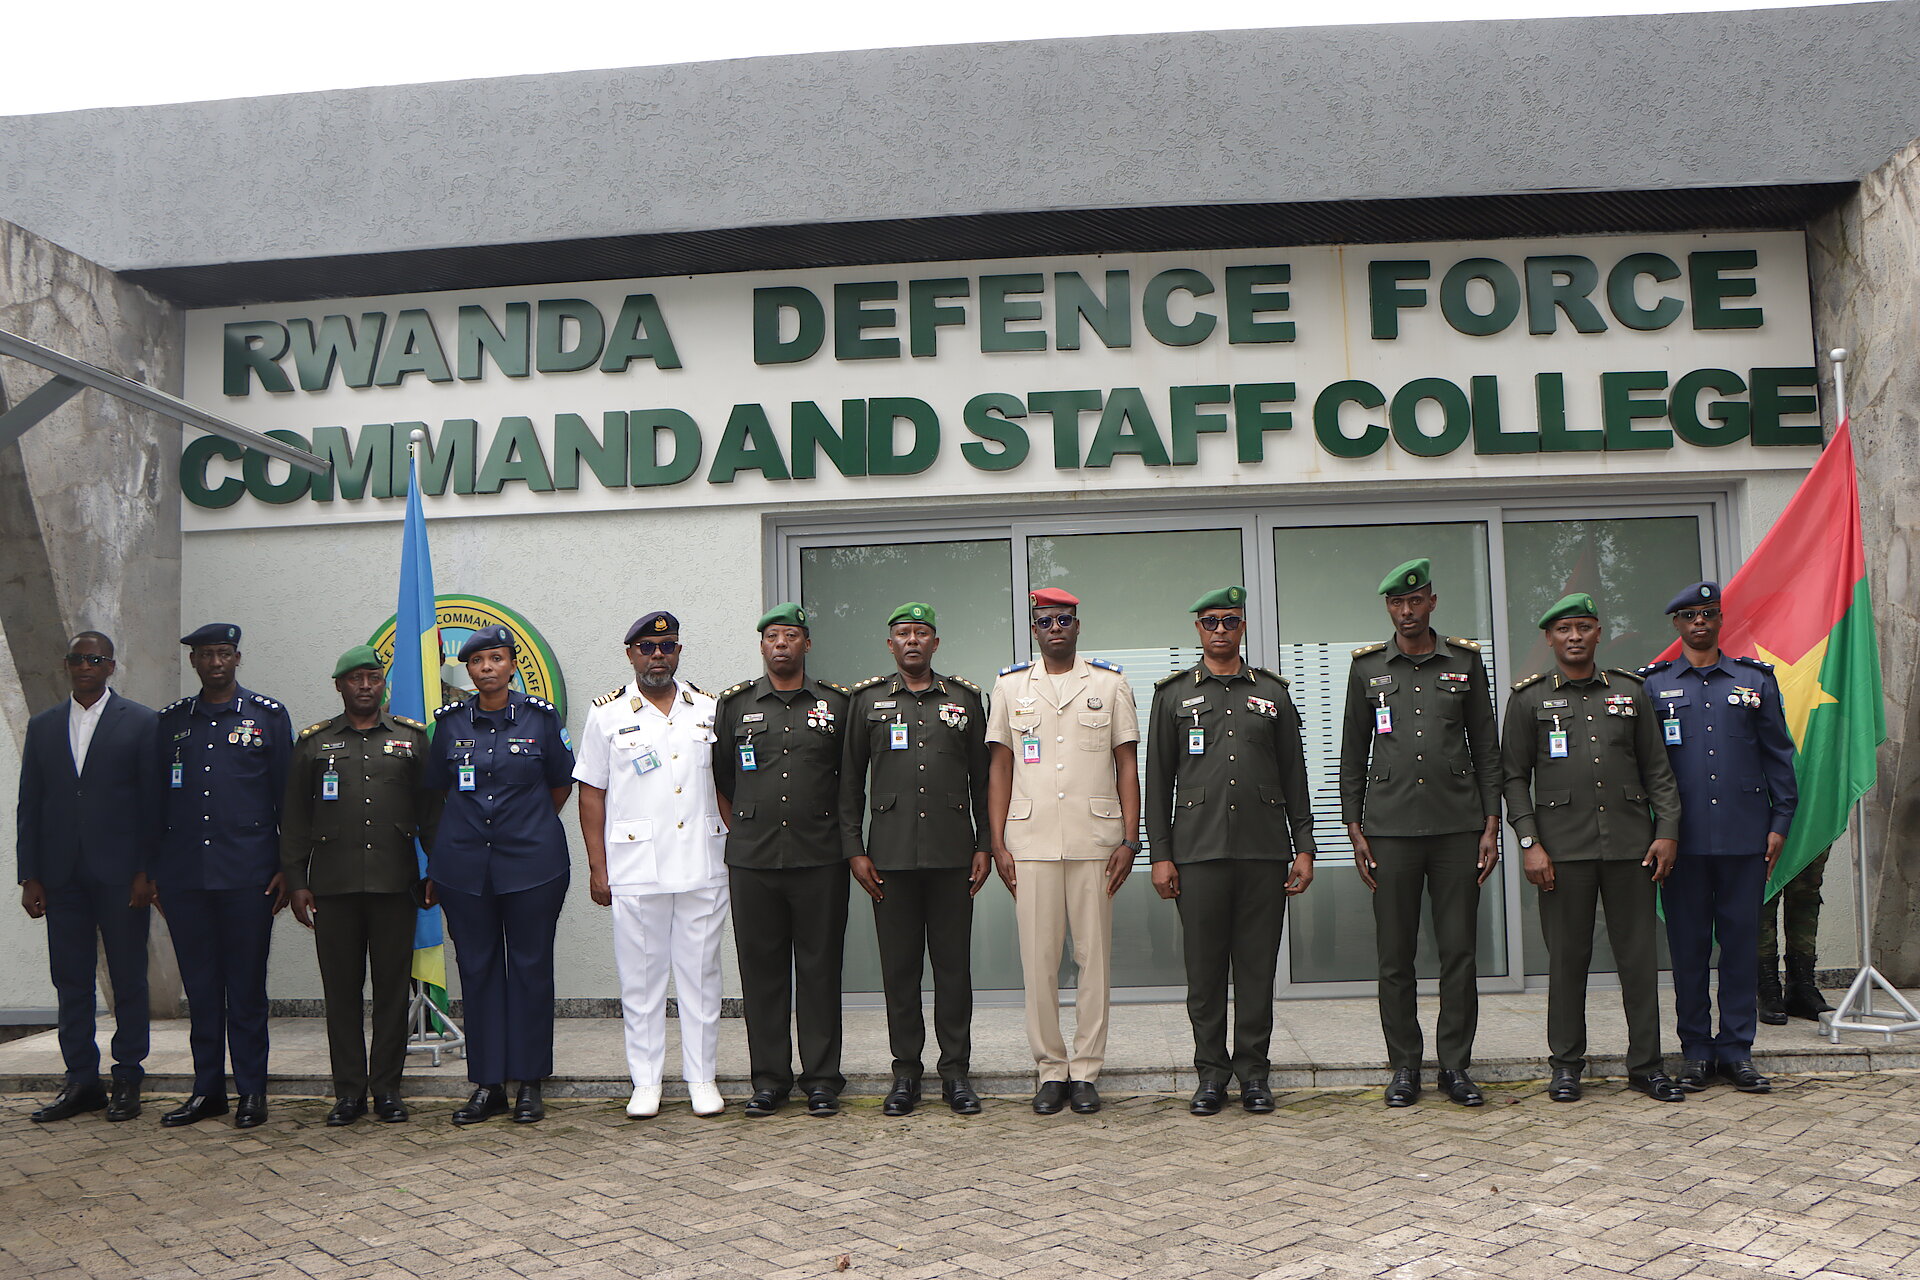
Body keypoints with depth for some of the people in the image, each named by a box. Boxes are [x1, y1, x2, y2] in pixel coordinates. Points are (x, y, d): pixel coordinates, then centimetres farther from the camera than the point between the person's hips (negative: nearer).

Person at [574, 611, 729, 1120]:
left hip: (703, 867, 1)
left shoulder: (707, 709, 10)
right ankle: (645, 1081, 16)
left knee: (701, 974, 5)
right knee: (641, 977, 5)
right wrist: (597, 868, -1)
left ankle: (702, 1077, 15)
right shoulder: (607, 714, 4)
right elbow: (591, 795, 4)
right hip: (635, 868, -1)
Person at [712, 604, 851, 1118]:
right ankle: (769, 1079, 15)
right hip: (752, 859, 1)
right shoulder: (736, 704, 9)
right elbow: (720, 776, 17)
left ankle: (822, 1079, 11)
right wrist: (739, 827, 13)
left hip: (819, 859, -1)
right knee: (761, 969, 5)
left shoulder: (836, 703, 8)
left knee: (819, 968, 2)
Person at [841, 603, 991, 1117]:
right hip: (891, 856, 0)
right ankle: (905, 1073, 14)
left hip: (952, 856, 0)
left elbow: (982, 778, 11)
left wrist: (985, 845, 5)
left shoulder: (965, 698, 10)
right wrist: (854, 850, 1)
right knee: (899, 966, 4)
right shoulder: (867, 700, 8)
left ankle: (956, 1072, 12)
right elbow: (850, 781, 8)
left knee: (954, 963, 2)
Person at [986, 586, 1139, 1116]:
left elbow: (1127, 765, 6)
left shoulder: (1110, 684, 8)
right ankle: (1050, 1069, 12)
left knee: (1094, 957, 1)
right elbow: (999, 768, 9)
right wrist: (997, 844, 2)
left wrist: (1130, 839, -2)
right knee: (1038, 959, 1)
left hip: (1095, 840, 0)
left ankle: (1086, 1071, 11)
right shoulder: (1010, 686, 10)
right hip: (1031, 842, 1)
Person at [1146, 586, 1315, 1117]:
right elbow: (1158, 779, 7)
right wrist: (1159, 854, 0)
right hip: (1198, 852, -1)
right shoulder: (1173, 694, 10)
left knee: (1258, 965, 3)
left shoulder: (1272, 692, 14)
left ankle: (1254, 1072, 13)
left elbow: (1295, 776, 13)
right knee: (1204, 967, 1)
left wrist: (1304, 848, 6)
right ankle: (1211, 1073, 11)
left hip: (1265, 851, 1)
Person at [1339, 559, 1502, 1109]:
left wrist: (1492, 825, 4)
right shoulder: (1367, 667, 8)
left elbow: (1486, 748, 10)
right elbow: (1352, 755, 10)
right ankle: (1404, 1067, 13)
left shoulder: (1465, 661, 9)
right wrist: (1355, 830, 3)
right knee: (1395, 955, 2)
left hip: (1459, 827, 0)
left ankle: (1455, 1066, 13)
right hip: (1390, 830, 0)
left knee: (1459, 950, 2)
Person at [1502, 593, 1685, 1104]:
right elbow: (1513, 777, 3)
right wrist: (1529, 842, -6)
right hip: (1563, 848, -2)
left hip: (1630, 845, 2)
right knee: (1567, 957, 3)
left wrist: (1666, 831, 2)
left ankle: (1646, 1064, 14)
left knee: (1639, 955, 4)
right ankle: (1566, 1065, 14)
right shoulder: (1529, 698, 5)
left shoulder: (1630, 691, 12)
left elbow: (1657, 769, 12)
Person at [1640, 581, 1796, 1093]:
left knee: (1741, 941, 4)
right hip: (1683, 837, -1)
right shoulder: (1652, 685, 7)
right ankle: (1696, 1051, 12)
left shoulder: (1756, 680, 11)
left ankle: (1736, 1050, 12)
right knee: (1688, 944, 3)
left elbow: (1778, 754, 11)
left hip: (1745, 836, 1)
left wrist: (1780, 822, 4)